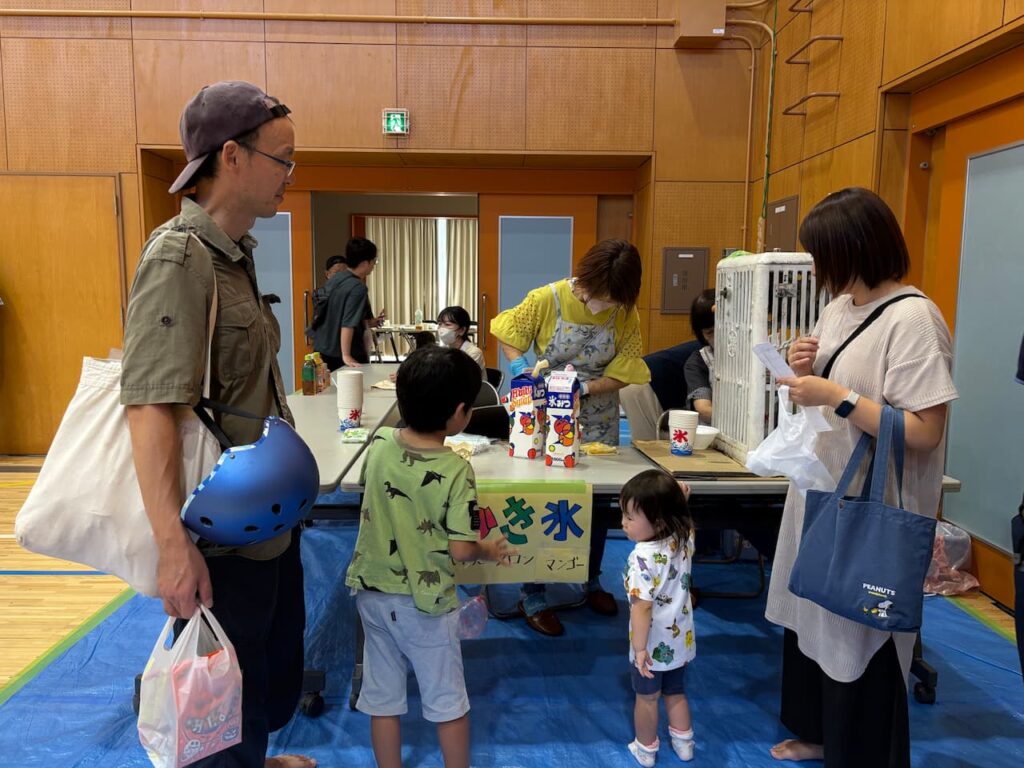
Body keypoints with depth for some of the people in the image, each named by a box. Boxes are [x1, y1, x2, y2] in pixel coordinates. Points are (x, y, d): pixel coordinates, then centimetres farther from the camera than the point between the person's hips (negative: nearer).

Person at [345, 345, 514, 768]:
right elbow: (459, 548, -18)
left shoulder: (379, 444, -8)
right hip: (423, 601, -4)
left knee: (382, 696, 19)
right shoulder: (456, 470, -22)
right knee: (447, 699, 17)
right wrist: (491, 550, 1)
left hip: (372, 592, 5)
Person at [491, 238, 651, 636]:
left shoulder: (625, 315, -11)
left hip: (598, 419, 3)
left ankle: (591, 581, 37)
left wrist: (585, 387, -24)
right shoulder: (547, 300, -18)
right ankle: (532, 595, 15)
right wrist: (523, 370, -22)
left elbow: (622, 372, -8)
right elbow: (507, 338, -5)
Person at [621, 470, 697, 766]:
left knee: (647, 698, 18)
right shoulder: (684, 540, -12)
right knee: (675, 691, 27)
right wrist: (677, 501, 2)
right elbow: (684, 523, 14)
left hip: (654, 644, -6)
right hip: (680, 639, 6)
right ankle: (683, 743, 42)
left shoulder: (643, 558, -32)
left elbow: (642, 609, -31)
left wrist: (639, 649, -23)